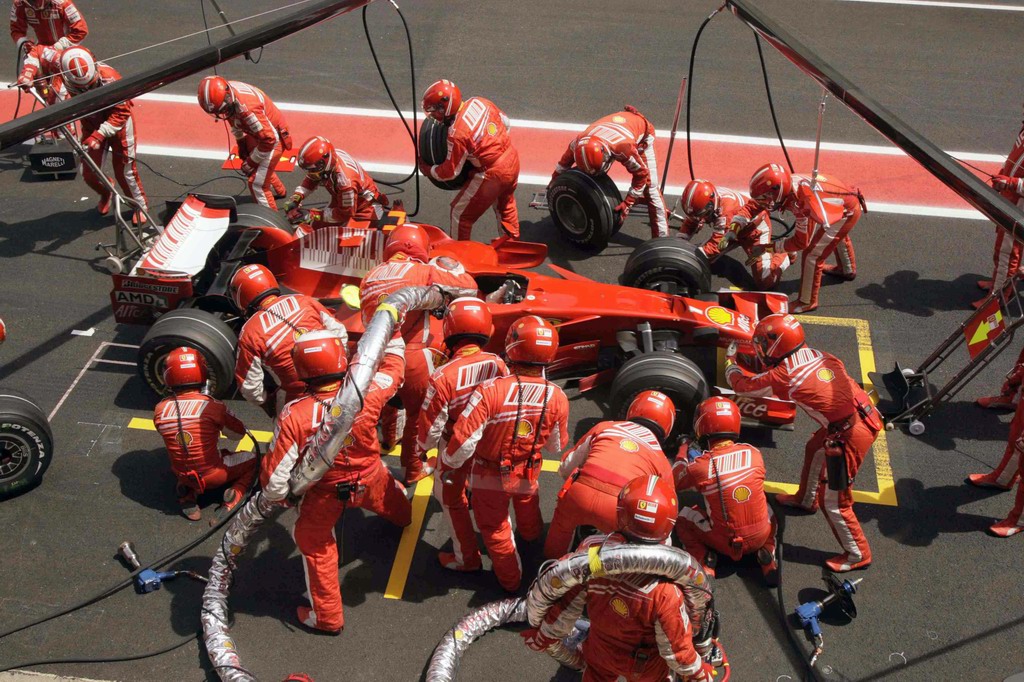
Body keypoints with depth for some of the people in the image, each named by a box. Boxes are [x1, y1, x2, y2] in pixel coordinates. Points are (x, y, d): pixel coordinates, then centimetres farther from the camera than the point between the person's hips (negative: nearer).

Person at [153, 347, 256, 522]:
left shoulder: (159, 410, -13)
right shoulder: (212, 406, -24)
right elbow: (239, 432, -7)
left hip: (182, 476, 4)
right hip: (213, 476, -3)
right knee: (251, 460, 22)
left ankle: (188, 495, 11)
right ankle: (232, 499, -2)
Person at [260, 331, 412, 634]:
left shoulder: (294, 416, -34)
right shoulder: (365, 393, -29)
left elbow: (274, 476, -28)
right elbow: (392, 374, -4)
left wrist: (279, 496, -3)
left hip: (323, 495, -3)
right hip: (370, 479, 3)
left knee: (315, 544, 23)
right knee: (388, 488, 38)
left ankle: (327, 616, 32)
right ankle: (403, 515, 74)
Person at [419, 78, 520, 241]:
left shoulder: (457, 134, -27)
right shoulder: (479, 102, -7)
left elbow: (451, 171, -16)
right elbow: (506, 123, 8)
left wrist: (428, 170, 2)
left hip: (492, 175, -8)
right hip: (512, 158, 8)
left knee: (461, 213, 12)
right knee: (505, 204, 33)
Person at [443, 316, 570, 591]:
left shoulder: (490, 391, -35)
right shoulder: (557, 398, -22)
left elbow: (464, 441, -31)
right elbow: (556, 447, -6)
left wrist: (446, 464, -10)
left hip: (490, 477, -3)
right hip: (528, 475, 3)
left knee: (494, 528, 24)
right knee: (528, 512, 37)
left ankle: (510, 578, 43)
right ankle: (532, 535, 67)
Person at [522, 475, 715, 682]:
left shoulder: (591, 551, -32)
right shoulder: (664, 590, -39)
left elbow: (566, 607, -17)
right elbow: (675, 647, -22)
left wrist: (542, 637, 2)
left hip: (599, 652, 2)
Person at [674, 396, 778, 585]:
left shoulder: (699, 467, -16)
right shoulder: (754, 453, -9)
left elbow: (674, 481, 5)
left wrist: (682, 454, 22)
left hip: (725, 542, -3)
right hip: (761, 536, 3)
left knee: (683, 517, 19)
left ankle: (704, 561, 0)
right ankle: (767, 554, 14)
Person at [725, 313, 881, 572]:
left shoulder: (782, 376, -14)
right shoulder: (816, 354, 4)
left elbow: (742, 385, 0)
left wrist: (731, 361, 22)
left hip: (851, 434, -9)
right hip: (868, 413, 9)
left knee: (834, 503, 7)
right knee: (815, 449, 33)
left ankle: (858, 554, 25)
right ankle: (807, 499, 57)